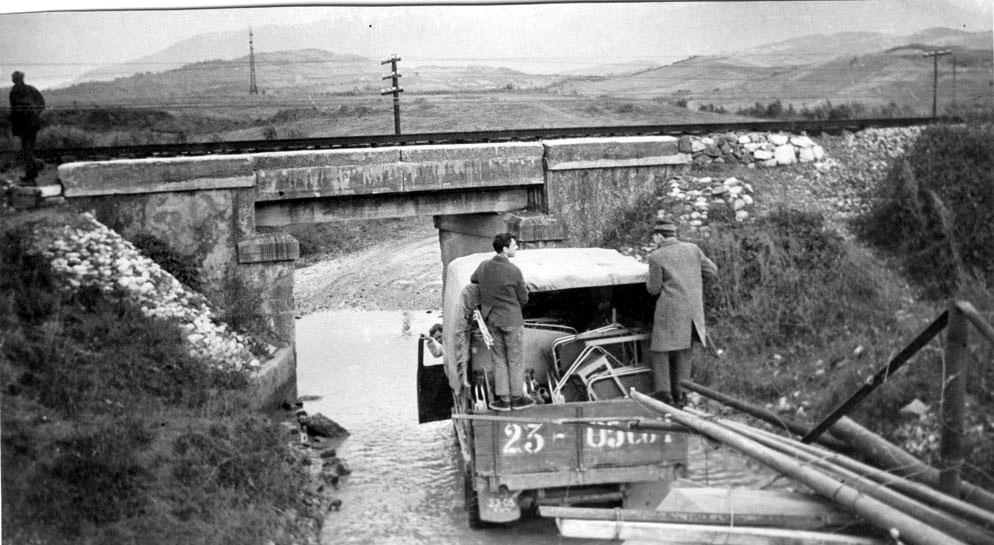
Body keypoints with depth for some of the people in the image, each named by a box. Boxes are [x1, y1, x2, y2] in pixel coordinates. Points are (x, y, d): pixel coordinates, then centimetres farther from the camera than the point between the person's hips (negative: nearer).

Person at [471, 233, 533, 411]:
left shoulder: (483, 266, -4)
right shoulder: (514, 271, -20)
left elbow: (473, 280, 18)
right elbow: (523, 299, -11)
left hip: (492, 320, 5)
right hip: (512, 320, -5)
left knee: (499, 359, 14)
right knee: (515, 360, 9)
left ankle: (502, 399, 15)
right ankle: (517, 398, 17)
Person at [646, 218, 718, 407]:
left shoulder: (656, 257, -6)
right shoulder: (692, 249, 7)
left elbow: (653, 289, -4)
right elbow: (712, 271, 11)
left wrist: (651, 278, 16)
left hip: (670, 311, -5)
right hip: (693, 310, 5)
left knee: (660, 350, 6)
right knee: (683, 352, 15)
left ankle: (663, 393, -3)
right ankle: (679, 395, 12)